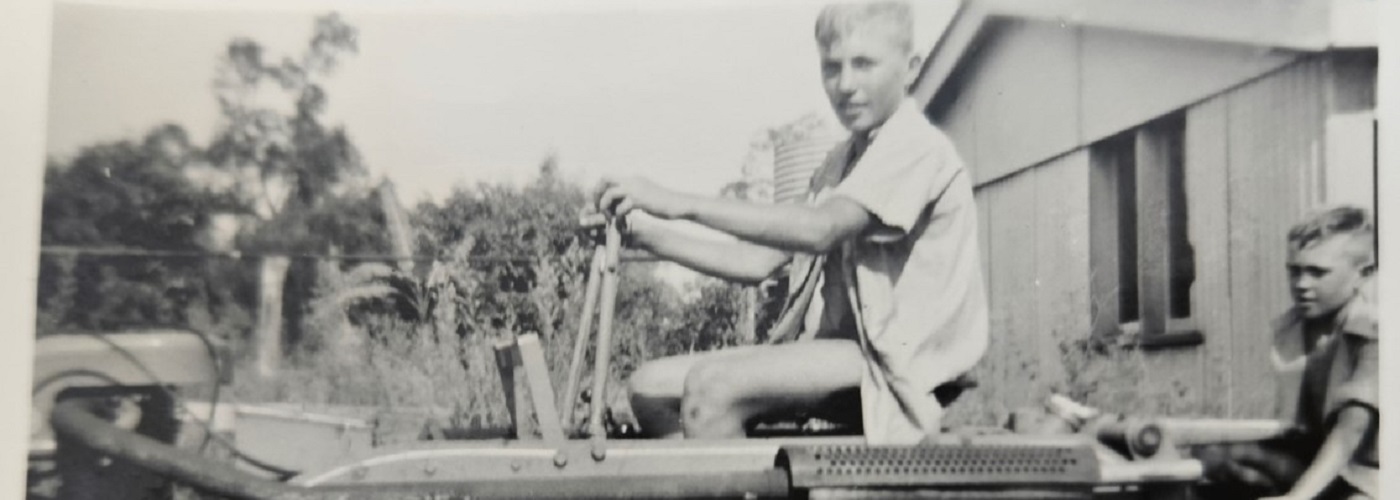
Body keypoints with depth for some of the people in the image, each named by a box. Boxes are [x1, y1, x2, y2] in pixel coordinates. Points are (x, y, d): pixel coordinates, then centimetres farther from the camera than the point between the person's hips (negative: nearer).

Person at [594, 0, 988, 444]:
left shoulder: (918, 147, -10)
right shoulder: (840, 164, 19)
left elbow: (819, 229, -26)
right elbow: (759, 262, 11)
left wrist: (682, 204, -28)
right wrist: (653, 236, -2)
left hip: (897, 363, -9)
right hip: (838, 351, 9)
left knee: (712, 385, -29)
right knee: (652, 386, 1)